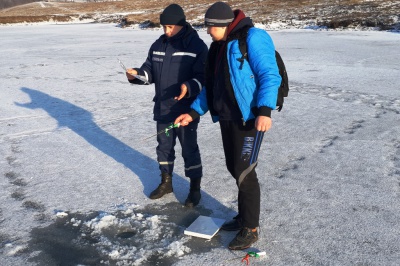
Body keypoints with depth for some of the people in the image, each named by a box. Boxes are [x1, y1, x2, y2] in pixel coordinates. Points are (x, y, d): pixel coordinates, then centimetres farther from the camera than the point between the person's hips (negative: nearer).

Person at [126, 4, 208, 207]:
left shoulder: (196, 46, -10)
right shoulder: (158, 45, 9)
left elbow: (203, 77, -15)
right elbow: (149, 72, 10)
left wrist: (189, 87, -33)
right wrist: (136, 74, -10)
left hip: (186, 110, -6)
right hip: (162, 108, 6)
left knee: (189, 148, 3)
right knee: (164, 146, 16)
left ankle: (195, 189, 17)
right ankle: (166, 182, 34)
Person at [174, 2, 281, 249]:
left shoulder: (253, 38, -11)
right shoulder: (219, 46, 15)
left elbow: (270, 76, -18)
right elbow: (211, 86, 19)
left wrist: (265, 110, -28)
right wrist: (193, 113, 13)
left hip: (249, 117, -9)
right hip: (227, 118, 9)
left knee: (244, 171, -5)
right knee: (234, 168, 15)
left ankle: (251, 229, 10)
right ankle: (244, 216, 32)